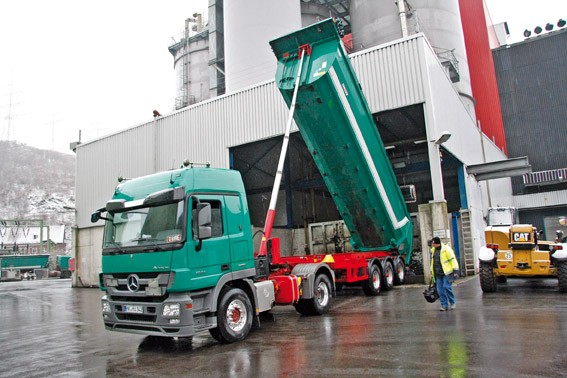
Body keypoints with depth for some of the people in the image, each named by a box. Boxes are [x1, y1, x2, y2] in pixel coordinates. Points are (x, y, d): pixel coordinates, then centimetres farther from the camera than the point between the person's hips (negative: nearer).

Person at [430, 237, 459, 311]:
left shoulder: (446, 249, -10)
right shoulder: (433, 250, 12)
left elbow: (453, 259, -11)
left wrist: (455, 270, -15)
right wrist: (432, 272, 23)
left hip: (447, 273, -7)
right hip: (438, 274, 7)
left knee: (446, 287, -12)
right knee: (440, 290, 3)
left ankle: (452, 303, 7)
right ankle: (444, 305, 11)